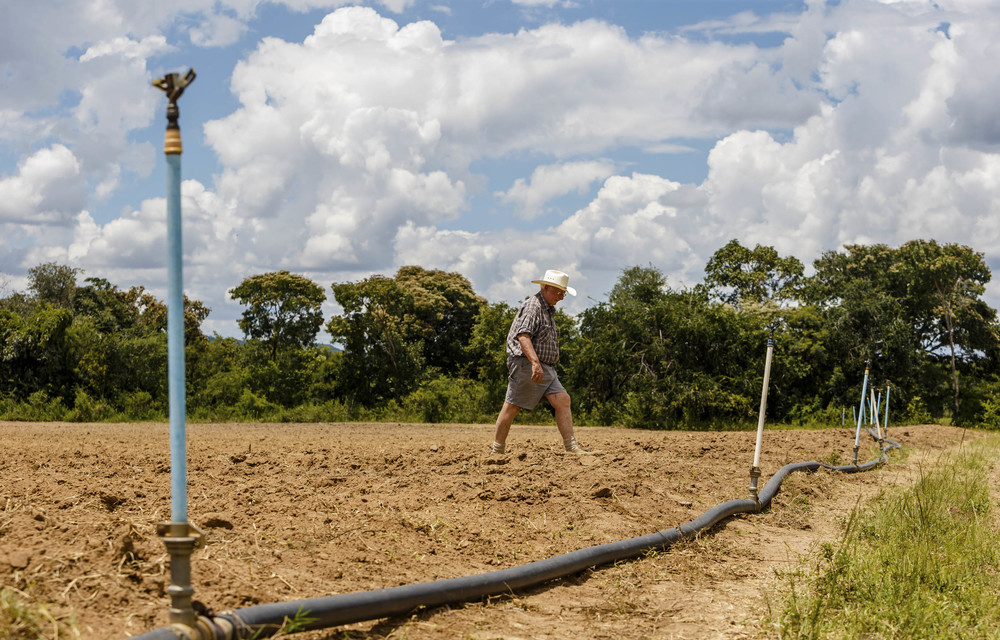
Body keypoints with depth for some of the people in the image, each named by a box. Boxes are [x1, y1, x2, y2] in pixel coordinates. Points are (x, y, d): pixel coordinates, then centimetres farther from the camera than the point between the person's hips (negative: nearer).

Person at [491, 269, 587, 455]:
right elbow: (522, 335, -25)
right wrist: (535, 362, -35)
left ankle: (572, 447, -8)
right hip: (526, 364, -9)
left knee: (562, 400, -4)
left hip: (545, 369, 9)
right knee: (512, 407, -1)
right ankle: (498, 450, 8)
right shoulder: (533, 306, -11)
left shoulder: (549, 310, 21)